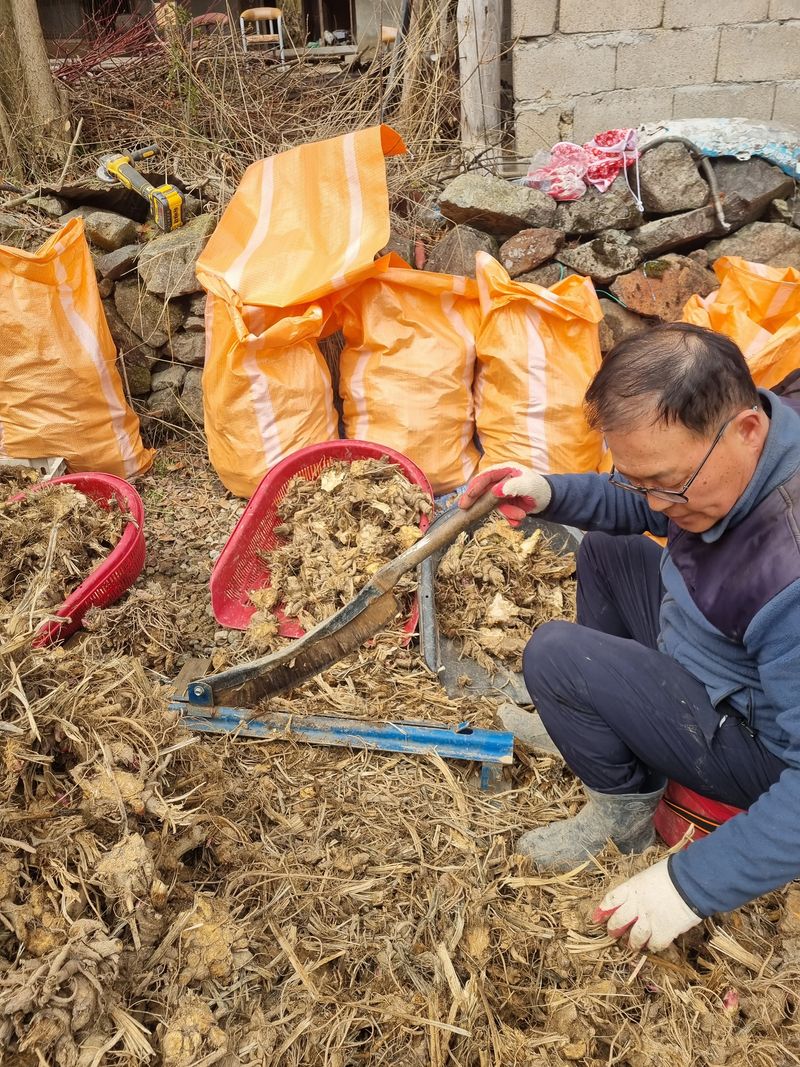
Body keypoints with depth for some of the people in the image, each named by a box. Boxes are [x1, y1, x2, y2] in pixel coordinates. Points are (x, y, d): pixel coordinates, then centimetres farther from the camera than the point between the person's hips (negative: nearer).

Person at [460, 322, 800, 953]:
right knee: (603, 551, 14)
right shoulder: (706, 436, -14)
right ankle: (619, 725, 17)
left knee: (554, 657, -19)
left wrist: (692, 885, -28)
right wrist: (549, 494, -11)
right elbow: (634, 507, 7)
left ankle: (626, 807, 4)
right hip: (722, 650, 8)